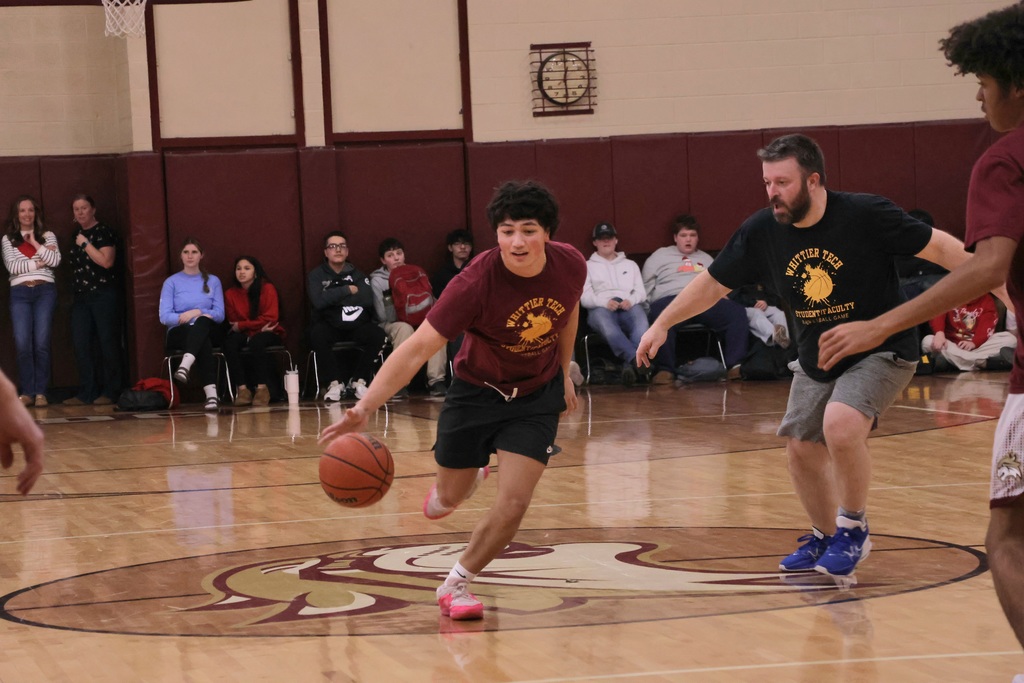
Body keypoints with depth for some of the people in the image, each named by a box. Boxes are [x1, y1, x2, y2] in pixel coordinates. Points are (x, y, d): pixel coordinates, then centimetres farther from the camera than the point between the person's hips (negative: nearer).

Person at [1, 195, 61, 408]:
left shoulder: (47, 236, 11)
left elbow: (55, 261, -3)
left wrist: (34, 243, -3)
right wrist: (38, 264, -6)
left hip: (45, 291, 0)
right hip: (20, 293, 0)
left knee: (41, 343, -6)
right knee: (22, 344, -8)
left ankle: (41, 392, -1)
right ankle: (27, 392, -2)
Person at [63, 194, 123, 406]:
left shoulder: (103, 232, -5)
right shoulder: (76, 235, 17)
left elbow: (106, 261, -16)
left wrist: (85, 244, -12)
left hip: (103, 295, -7)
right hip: (81, 297, 7)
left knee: (108, 343, -5)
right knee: (81, 345, 2)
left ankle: (111, 392, -2)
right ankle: (87, 392, 6)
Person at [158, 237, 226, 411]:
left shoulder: (213, 281, 14)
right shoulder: (171, 282, 8)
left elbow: (220, 314, 4)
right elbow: (164, 316, -3)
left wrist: (197, 313, -14)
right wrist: (184, 318, -19)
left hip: (209, 331, 1)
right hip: (180, 333, -1)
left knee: (202, 322, -39)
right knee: (203, 342, -40)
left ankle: (185, 366, -63)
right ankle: (211, 393, -57)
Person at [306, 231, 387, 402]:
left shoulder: (357, 274, 12)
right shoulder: (316, 275, 5)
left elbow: (368, 299, -9)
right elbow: (318, 301, -15)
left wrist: (334, 298, -11)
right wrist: (347, 290, -12)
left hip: (356, 325, 2)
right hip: (329, 326, -2)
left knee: (377, 334, -29)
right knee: (317, 335, -36)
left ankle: (358, 381, -11)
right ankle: (336, 382, -20)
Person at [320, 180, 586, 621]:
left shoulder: (570, 265, -19)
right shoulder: (476, 283, -33)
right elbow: (416, 349, -37)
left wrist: (564, 373, 14)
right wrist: (364, 408, -48)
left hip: (537, 396, 2)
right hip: (476, 391, -2)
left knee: (513, 504, -11)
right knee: (450, 498, 14)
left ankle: (456, 585, 12)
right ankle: (459, 483, 54)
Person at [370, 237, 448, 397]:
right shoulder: (377, 281, -1)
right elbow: (383, 315, -11)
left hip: (419, 322, 4)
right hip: (390, 325, -3)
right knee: (405, 328, -38)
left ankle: (436, 381, -33)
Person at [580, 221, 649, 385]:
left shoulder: (630, 265, 32)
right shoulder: (588, 266, 24)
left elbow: (641, 292, 18)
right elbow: (584, 297, 9)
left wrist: (631, 300, -7)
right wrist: (605, 302, -13)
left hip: (629, 307, 2)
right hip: (601, 308, -2)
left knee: (639, 312, -39)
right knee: (602, 317, -42)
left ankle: (630, 364, -56)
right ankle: (636, 359, -59)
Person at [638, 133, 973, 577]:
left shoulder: (866, 215, -23)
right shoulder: (761, 232, -10)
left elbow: (936, 246, -17)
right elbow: (713, 283, 3)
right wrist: (661, 324, 4)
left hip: (881, 352, -6)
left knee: (840, 424, -28)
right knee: (801, 450, 10)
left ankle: (853, 528, -5)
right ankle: (824, 539, 36)